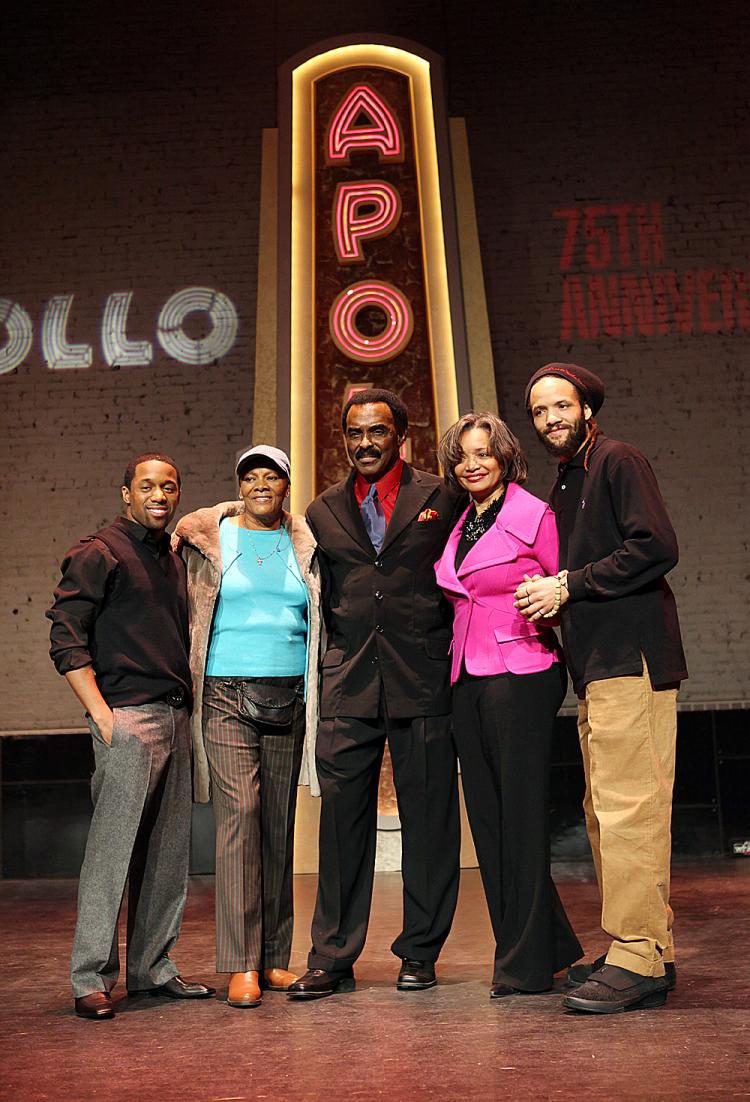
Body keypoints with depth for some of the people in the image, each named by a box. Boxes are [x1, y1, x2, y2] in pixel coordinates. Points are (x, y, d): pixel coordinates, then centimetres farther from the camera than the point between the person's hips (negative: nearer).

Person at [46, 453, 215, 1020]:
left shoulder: (173, 561, 19)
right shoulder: (99, 553, -3)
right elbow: (66, 637, -9)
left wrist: (189, 709, 16)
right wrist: (101, 712, -15)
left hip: (176, 719, 8)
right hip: (128, 717, -7)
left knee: (169, 852, 10)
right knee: (112, 847, -6)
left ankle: (153, 968, 20)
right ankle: (92, 978, 5)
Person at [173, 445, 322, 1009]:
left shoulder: (305, 543, 12)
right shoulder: (209, 536, 7)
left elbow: (323, 619, 20)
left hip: (288, 695, 3)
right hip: (227, 693, -3)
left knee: (280, 821, 6)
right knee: (239, 810, -14)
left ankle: (274, 956, 15)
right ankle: (241, 964, -9)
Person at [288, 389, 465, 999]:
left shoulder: (443, 497, 5)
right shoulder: (324, 511, 13)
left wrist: (458, 660, 2)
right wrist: (343, 653, 11)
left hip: (424, 679, -2)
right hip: (348, 684, 2)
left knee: (428, 815, 5)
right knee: (343, 814, 3)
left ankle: (420, 952, 19)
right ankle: (333, 957, 13)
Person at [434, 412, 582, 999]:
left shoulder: (534, 515, -4)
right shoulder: (457, 527, 16)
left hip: (521, 676, -7)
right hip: (467, 681, 8)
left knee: (520, 815, -2)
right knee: (487, 818, 10)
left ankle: (527, 961, 10)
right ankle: (553, 943, 24)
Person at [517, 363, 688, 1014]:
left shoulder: (618, 461, -3)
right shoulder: (565, 485, 23)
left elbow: (657, 547, -16)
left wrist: (568, 585, -13)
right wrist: (550, 600, 9)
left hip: (631, 660, -9)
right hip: (598, 665, 9)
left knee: (627, 809, -10)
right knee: (607, 812, 10)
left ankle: (637, 962, -4)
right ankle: (651, 948, 19)